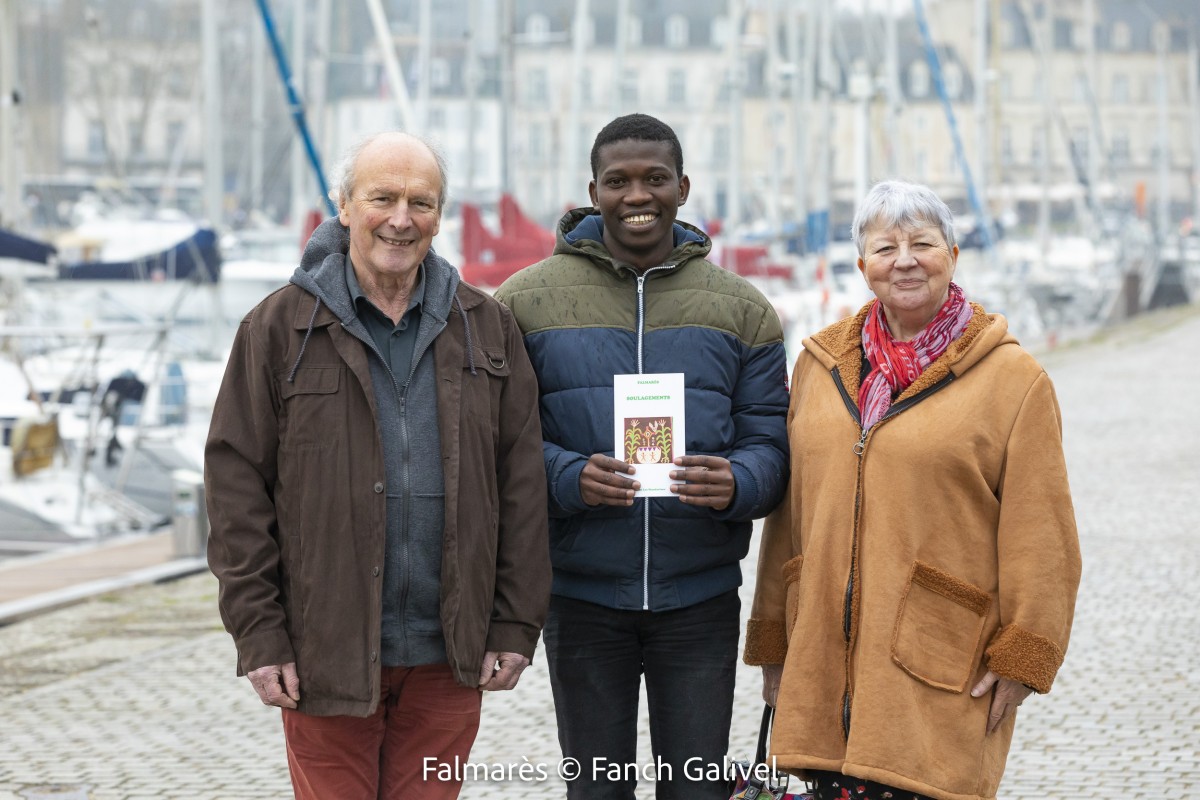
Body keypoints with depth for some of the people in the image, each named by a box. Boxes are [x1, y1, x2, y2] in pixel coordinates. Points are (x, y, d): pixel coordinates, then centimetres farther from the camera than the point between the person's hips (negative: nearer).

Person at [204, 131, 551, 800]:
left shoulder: (487, 329, 8)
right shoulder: (281, 327, 1)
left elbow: (522, 485, 6)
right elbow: (238, 485, -2)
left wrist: (516, 626, 0)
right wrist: (260, 636, -7)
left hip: (449, 656, 2)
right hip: (328, 656, -2)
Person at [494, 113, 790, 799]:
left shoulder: (741, 308, 5)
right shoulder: (528, 300, 1)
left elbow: (769, 441, 3)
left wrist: (737, 484, -19)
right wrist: (567, 479, -20)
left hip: (702, 595, 1)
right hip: (581, 594, 0)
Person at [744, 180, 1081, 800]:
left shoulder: (1013, 378, -1)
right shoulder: (820, 363, 12)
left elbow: (1039, 534, -3)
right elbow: (791, 510, 17)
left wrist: (1021, 656, -8)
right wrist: (772, 640, 15)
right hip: (826, 658, 4)